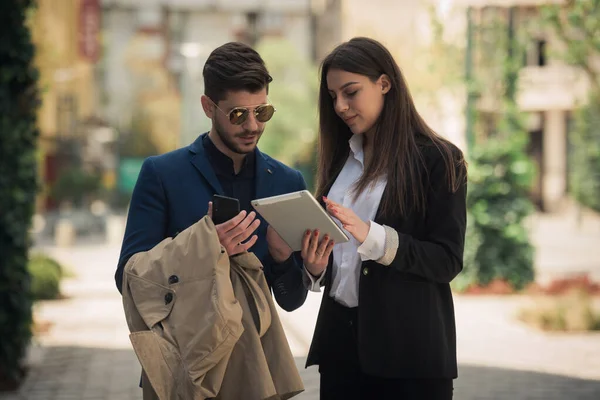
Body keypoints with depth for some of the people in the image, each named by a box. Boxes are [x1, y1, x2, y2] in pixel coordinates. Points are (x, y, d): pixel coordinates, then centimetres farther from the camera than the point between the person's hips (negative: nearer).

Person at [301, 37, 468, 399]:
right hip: (341, 340, 5)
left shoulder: (439, 160, -4)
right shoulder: (340, 160, 13)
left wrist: (372, 236, -21)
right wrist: (315, 268, -6)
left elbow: (447, 261, -10)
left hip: (409, 346, -5)